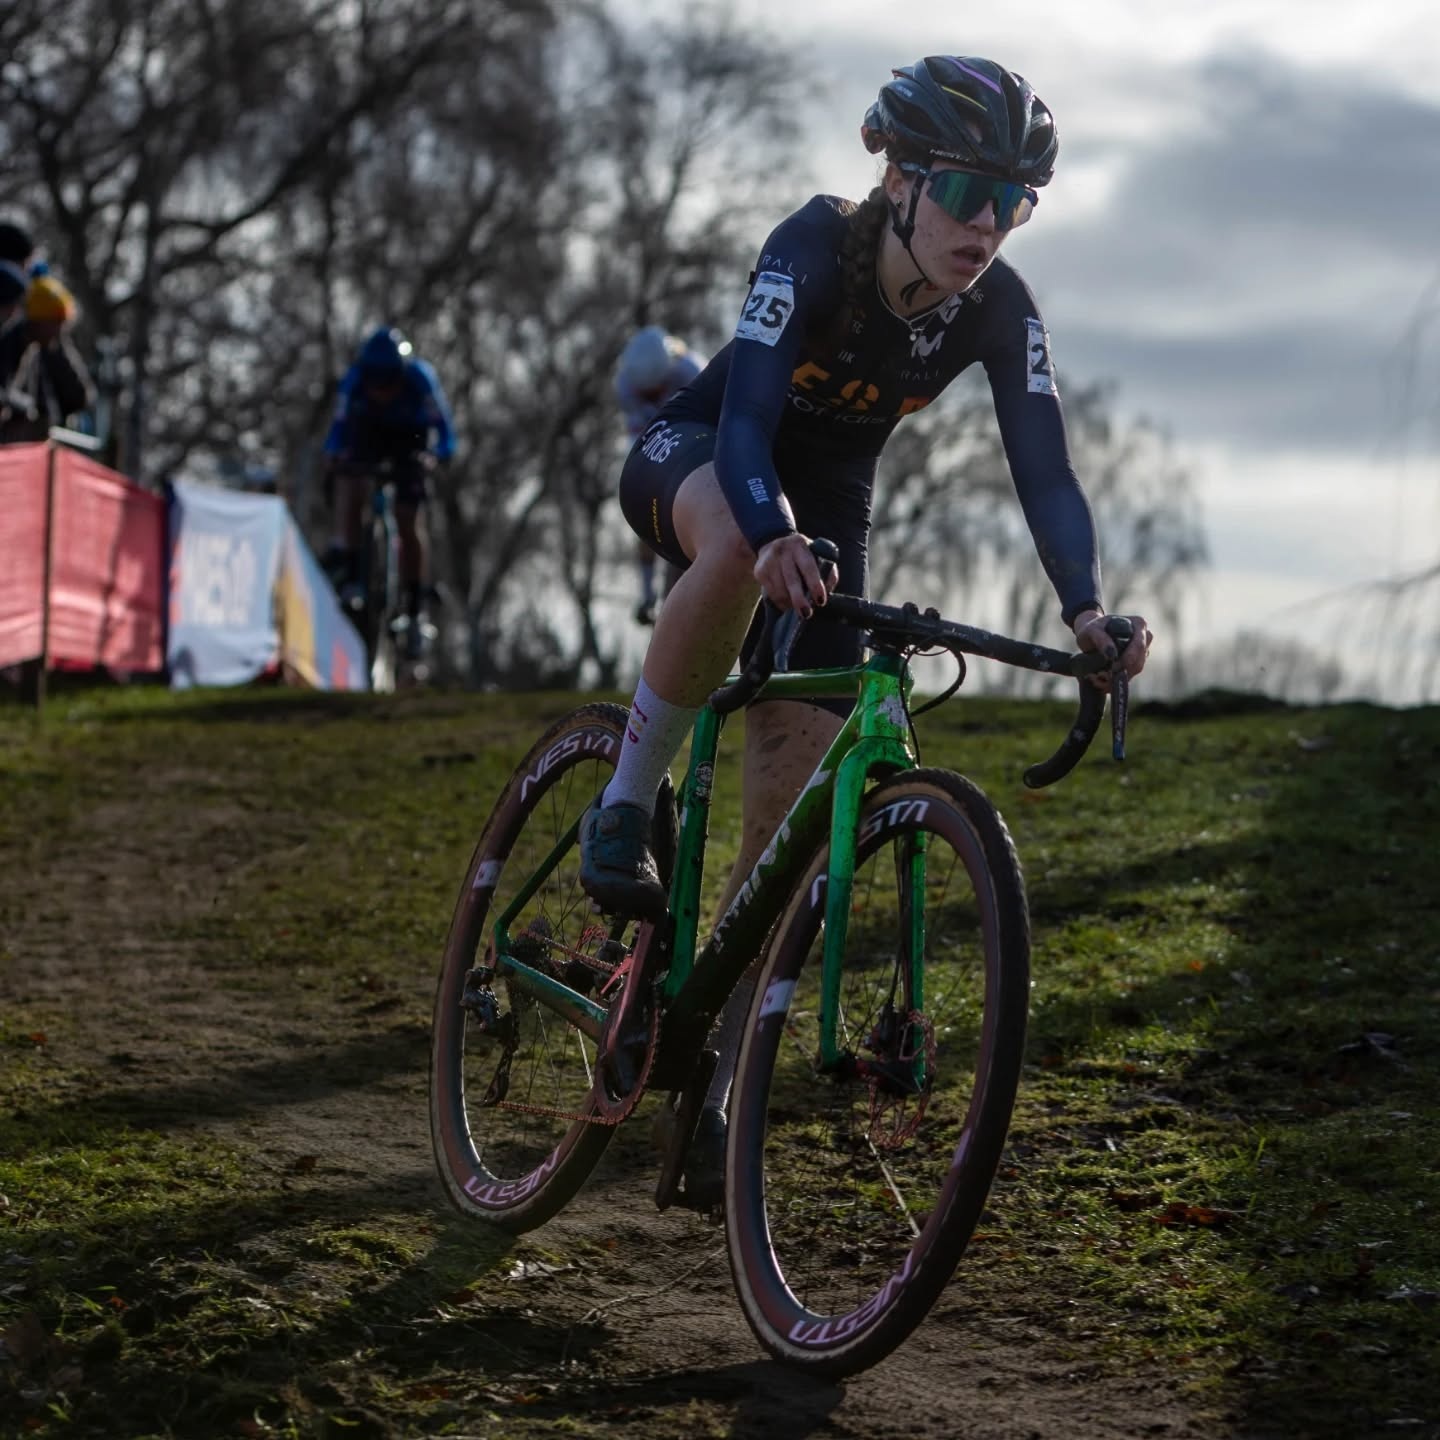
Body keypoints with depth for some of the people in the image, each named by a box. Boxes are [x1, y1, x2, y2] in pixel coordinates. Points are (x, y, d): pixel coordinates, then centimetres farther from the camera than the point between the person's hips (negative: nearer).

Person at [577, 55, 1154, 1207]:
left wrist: (1085, 605, -45)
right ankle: (628, 803, -27)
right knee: (743, 547, -44)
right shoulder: (816, 246, -30)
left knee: (783, 831, -4)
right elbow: (747, 414, -42)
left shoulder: (1001, 310, -19)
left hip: (828, 505, 4)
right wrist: (773, 536, -62)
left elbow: (1045, 469, -26)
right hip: (694, 461, -4)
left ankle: (715, 1087, 9)